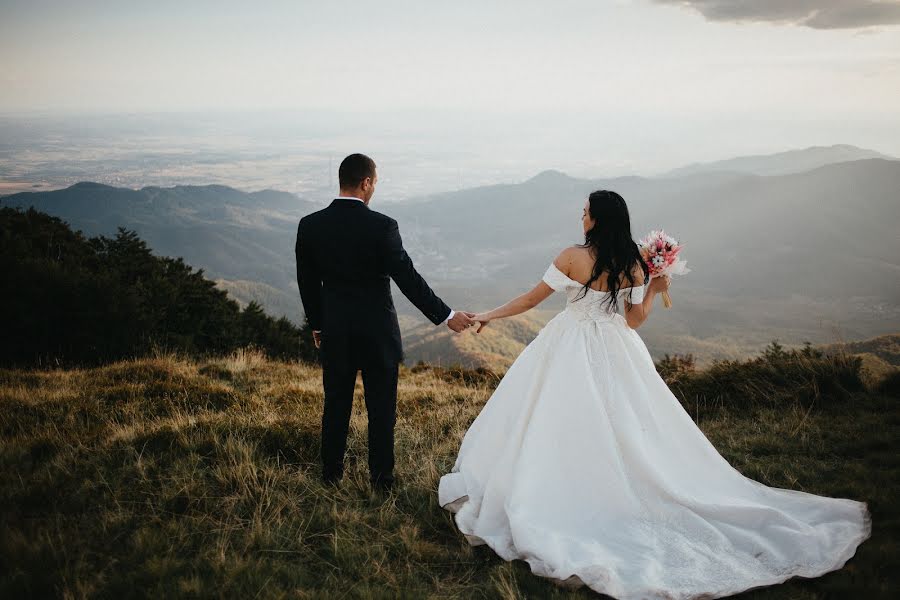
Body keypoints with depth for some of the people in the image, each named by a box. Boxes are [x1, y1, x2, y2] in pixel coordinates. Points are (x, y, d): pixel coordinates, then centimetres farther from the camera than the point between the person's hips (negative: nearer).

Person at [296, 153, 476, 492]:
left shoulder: (309, 225, -5)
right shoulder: (381, 226, -17)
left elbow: (307, 282, 4)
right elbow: (408, 279, -16)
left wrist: (316, 324, 17)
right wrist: (446, 316, -7)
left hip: (334, 333, 3)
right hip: (377, 334, -3)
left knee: (336, 404, 17)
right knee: (381, 409, 11)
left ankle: (331, 474, 29)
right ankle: (381, 478, 21)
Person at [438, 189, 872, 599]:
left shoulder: (572, 257, -15)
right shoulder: (633, 265, -3)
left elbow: (532, 298, -9)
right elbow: (635, 319, 0)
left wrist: (490, 316, 1)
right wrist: (655, 289, 13)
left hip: (571, 349, -4)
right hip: (614, 351, 4)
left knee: (565, 427, 5)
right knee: (627, 429, 14)